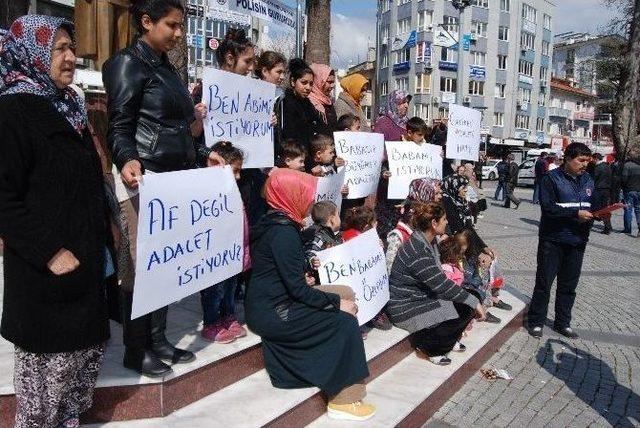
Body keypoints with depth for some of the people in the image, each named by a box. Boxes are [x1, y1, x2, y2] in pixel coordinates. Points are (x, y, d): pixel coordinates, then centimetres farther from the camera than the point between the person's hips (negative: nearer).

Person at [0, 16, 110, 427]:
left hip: (86, 261, 8)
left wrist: (100, 243, 16)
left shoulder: (69, 107, 12)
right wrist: (49, 253, -20)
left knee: (87, 351, 18)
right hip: (45, 272, -8)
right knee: (49, 365, 7)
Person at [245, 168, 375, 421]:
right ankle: (343, 399, -1)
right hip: (272, 313, -9)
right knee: (344, 321, -10)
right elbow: (296, 288, -22)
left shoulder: (277, 223, 9)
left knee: (344, 295, 8)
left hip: (271, 305, 9)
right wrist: (336, 302, -14)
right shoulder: (283, 231, -21)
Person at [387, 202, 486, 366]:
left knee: (467, 306, -1)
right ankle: (426, 344, 2)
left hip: (424, 295, 9)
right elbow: (442, 285, -26)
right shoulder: (417, 250, -28)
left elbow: (438, 278, 8)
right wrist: (474, 302, -19)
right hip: (406, 306, -9)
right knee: (464, 310, -18)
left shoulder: (430, 241, 2)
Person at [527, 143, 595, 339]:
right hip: (553, 240, -5)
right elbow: (548, 207, -19)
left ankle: (563, 322, 26)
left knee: (569, 284, 14)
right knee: (544, 282, 3)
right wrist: (576, 214, -22)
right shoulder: (552, 179, -10)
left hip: (577, 241, 6)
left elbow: (593, 205, 14)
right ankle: (536, 322, 15)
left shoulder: (588, 180, 9)